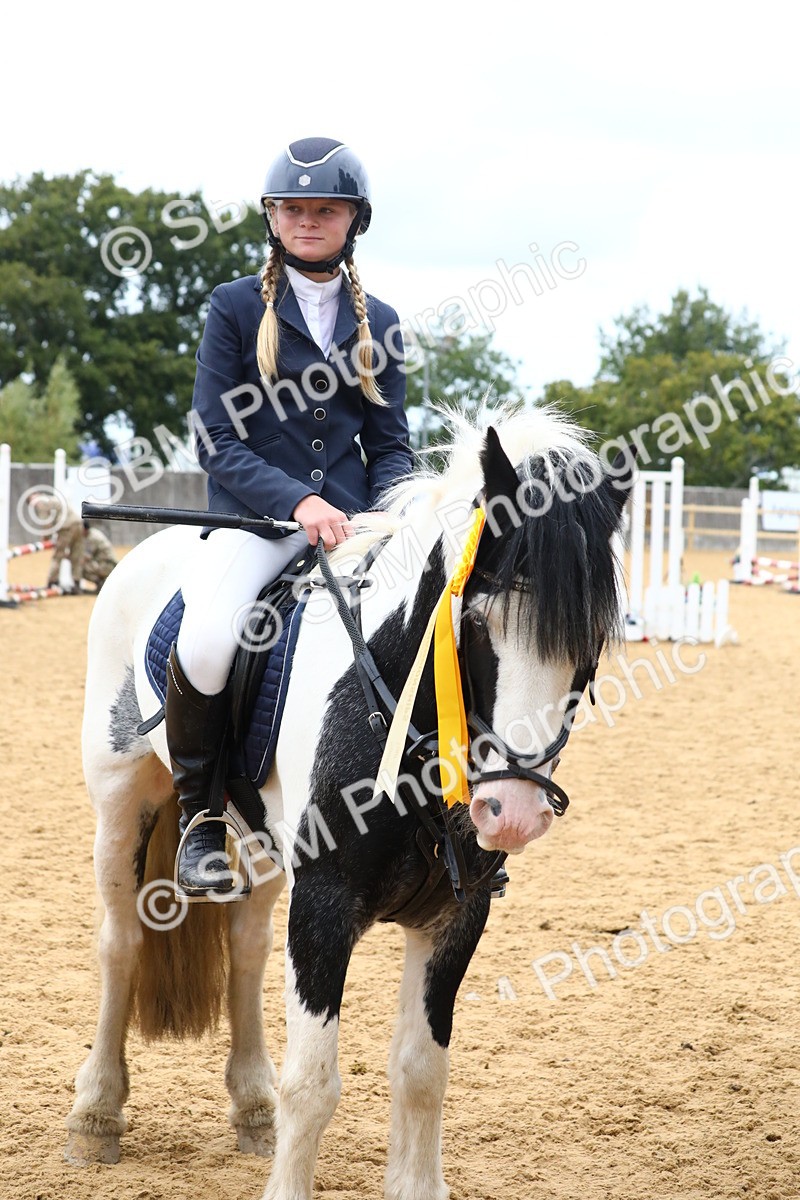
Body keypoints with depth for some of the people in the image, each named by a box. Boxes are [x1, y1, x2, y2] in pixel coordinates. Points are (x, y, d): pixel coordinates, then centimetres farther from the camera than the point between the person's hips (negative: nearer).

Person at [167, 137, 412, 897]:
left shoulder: (378, 323, 15)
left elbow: (390, 444, 15)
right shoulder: (236, 307, 4)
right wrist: (297, 501, -17)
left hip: (352, 518, 4)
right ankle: (199, 815, -9)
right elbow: (216, 441, -2)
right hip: (255, 516, -3)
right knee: (207, 638, -33)